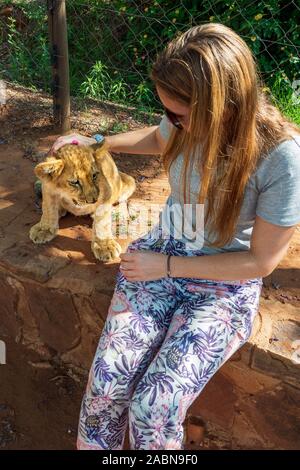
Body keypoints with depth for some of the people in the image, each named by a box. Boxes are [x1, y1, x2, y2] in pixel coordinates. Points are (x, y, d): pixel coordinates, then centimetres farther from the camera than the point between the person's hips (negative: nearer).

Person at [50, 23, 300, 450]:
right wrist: (97, 142, 11)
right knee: (106, 384, -13)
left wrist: (166, 266, -15)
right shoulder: (187, 122, -10)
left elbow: (261, 261, -15)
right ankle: (92, 445, 18)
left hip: (225, 286, -3)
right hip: (161, 254, 4)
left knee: (153, 410, -18)